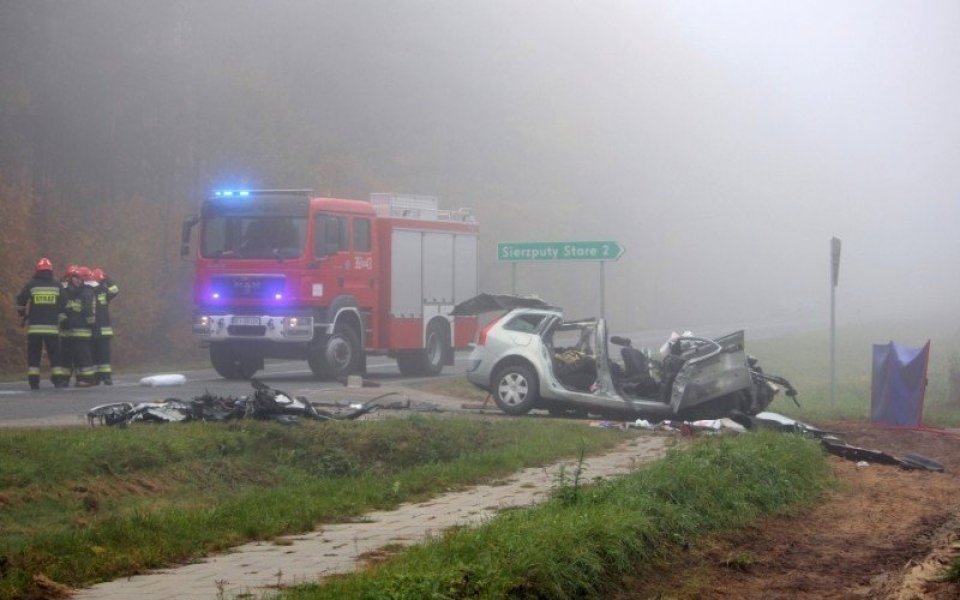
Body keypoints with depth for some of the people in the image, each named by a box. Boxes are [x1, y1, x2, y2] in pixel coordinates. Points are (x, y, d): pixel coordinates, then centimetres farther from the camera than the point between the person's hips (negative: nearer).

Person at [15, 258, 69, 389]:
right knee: (54, 354, 7)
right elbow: (63, 305, 6)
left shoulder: (31, 285, 0)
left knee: (34, 355, 4)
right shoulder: (57, 286, 5)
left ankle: (33, 381, 0)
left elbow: (21, 301, 3)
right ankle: (59, 379, 2)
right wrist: (61, 320, 17)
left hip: (34, 327, -1)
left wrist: (22, 316, 18)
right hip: (52, 327, 1)